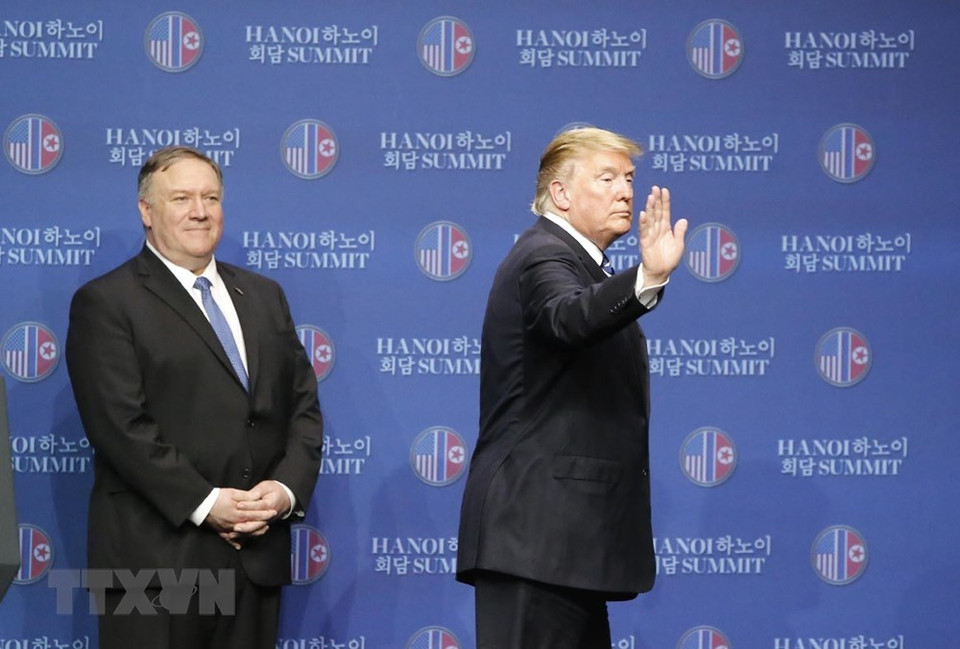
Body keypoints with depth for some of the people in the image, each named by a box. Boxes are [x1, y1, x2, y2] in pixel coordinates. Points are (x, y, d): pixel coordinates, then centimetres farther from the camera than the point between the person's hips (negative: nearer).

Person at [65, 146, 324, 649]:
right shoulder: (105, 303, -1)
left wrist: (287, 487, -4)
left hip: (256, 554, 5)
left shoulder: (264, 296, 18)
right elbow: (121, 426, -11)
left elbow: (304, 405, 14)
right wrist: (204, 503, -17)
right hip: (157, 560, -5)